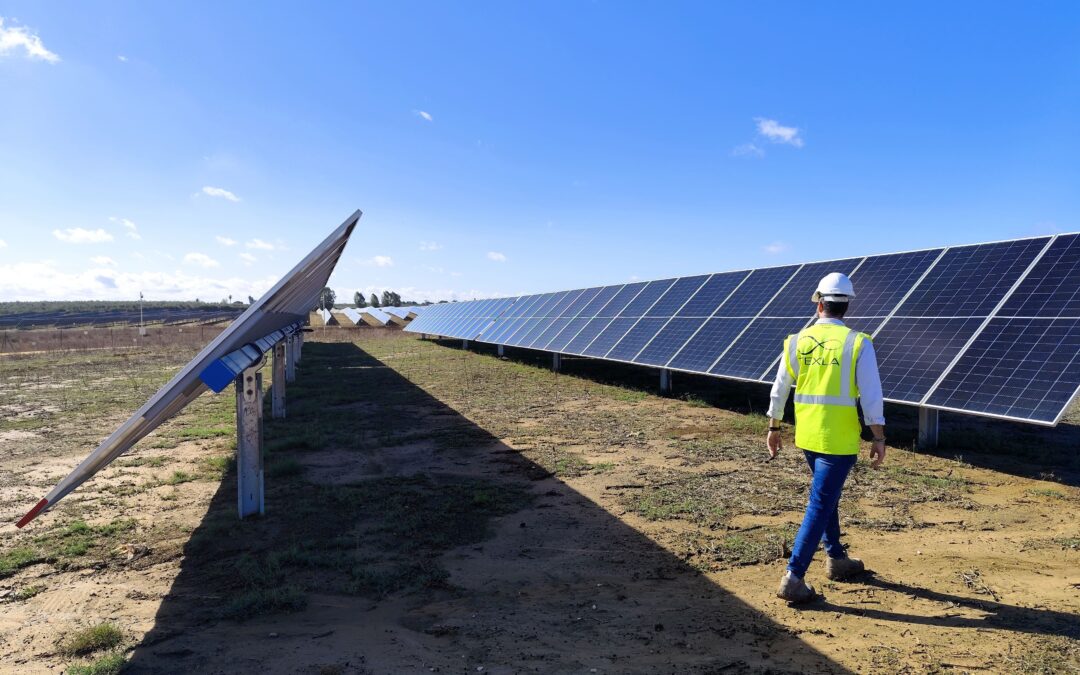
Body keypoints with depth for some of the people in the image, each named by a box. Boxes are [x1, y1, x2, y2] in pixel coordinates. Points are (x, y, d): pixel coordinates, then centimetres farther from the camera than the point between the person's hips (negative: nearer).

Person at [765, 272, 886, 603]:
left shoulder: (797, 341, 0)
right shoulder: (858, 343, -10)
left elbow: (779, 391, 5)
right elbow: (871, 396, -13)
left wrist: (774, 428, 16)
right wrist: (879, 439, -5)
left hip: (806, 436, 5)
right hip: (839, 439, -4)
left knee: (827, 494, 24)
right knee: (820, 505, 0)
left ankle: (836, 559, 38)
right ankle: (793, 578, 0)